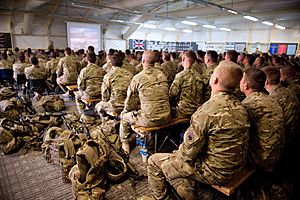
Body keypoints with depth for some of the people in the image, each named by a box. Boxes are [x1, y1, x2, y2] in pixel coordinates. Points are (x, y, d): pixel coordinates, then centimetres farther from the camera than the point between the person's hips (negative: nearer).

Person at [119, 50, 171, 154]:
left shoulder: (138, 78, -9)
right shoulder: (162, 75, 7)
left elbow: (129, 102, -3)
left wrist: (125, 110, 21)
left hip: (150, 119, -5)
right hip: (166, 117, 6)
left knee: (124, 116, 19)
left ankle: (125, 146, 32)